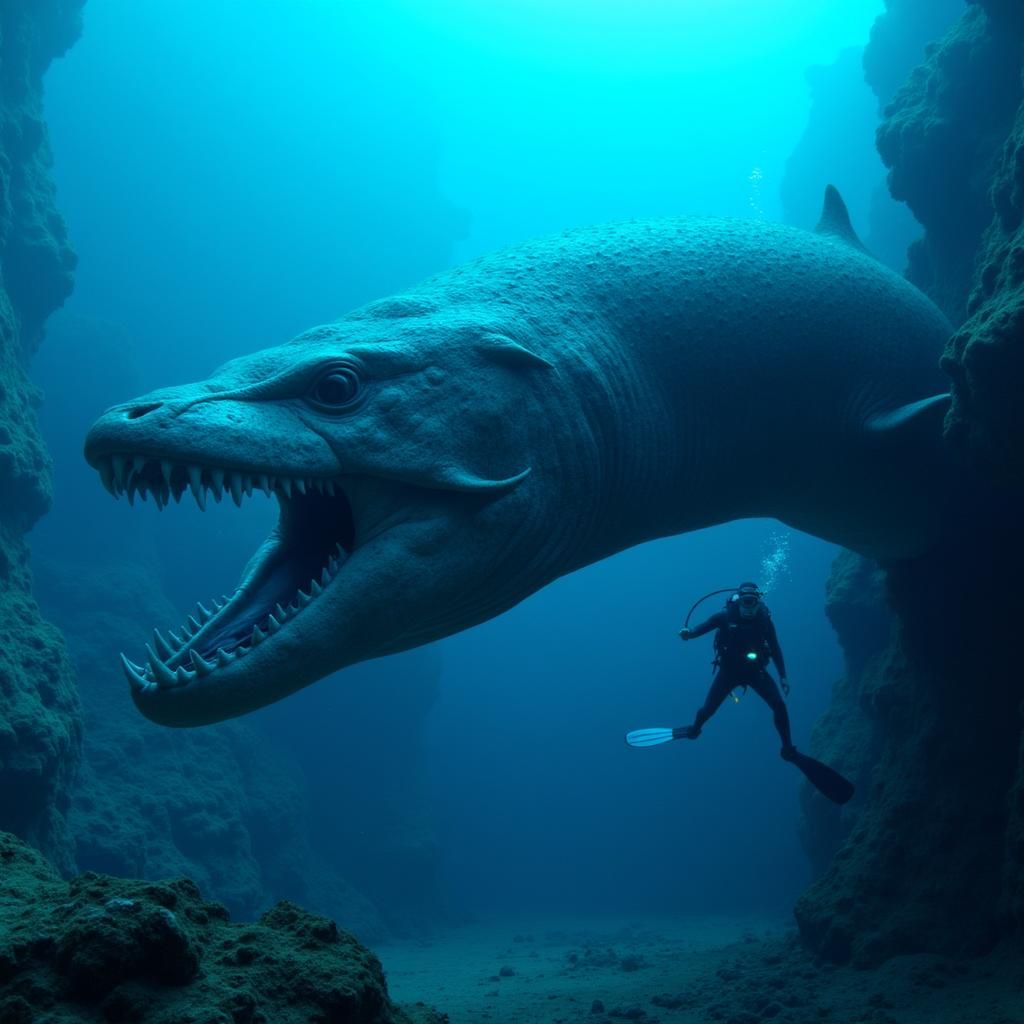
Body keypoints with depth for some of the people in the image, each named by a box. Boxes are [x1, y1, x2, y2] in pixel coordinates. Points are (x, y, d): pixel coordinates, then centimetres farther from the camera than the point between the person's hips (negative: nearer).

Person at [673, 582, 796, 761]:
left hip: (755, 670, 1)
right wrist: (689, 633, -42)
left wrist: (783, 676, -2)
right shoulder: (726, 616, -18)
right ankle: (694, 730, 37)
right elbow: (703, 627, -18)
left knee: (779, 705, -14)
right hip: (729, 670, -1)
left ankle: (788, 748, 2)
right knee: (708, 708, 2)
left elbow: (775, 648, -3)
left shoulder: (764, 619, -13)